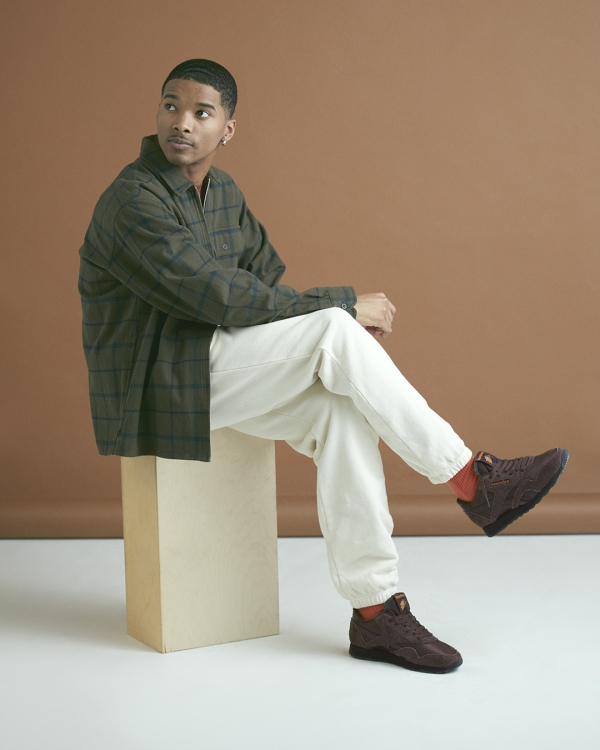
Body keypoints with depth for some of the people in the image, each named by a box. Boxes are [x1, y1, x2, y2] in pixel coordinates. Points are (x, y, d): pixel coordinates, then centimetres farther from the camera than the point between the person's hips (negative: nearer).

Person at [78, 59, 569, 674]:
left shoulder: (222, 192, 12)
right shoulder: (133, 201, -16)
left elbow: (264, 281, 11)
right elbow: (222, 298, -22)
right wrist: (343, 306, -16)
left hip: (217, 369, 8)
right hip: (158, 385, -8)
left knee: (339, 411, -20)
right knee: (334, 329, -24)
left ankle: (376, 611, -17)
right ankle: (473, 481, -17)